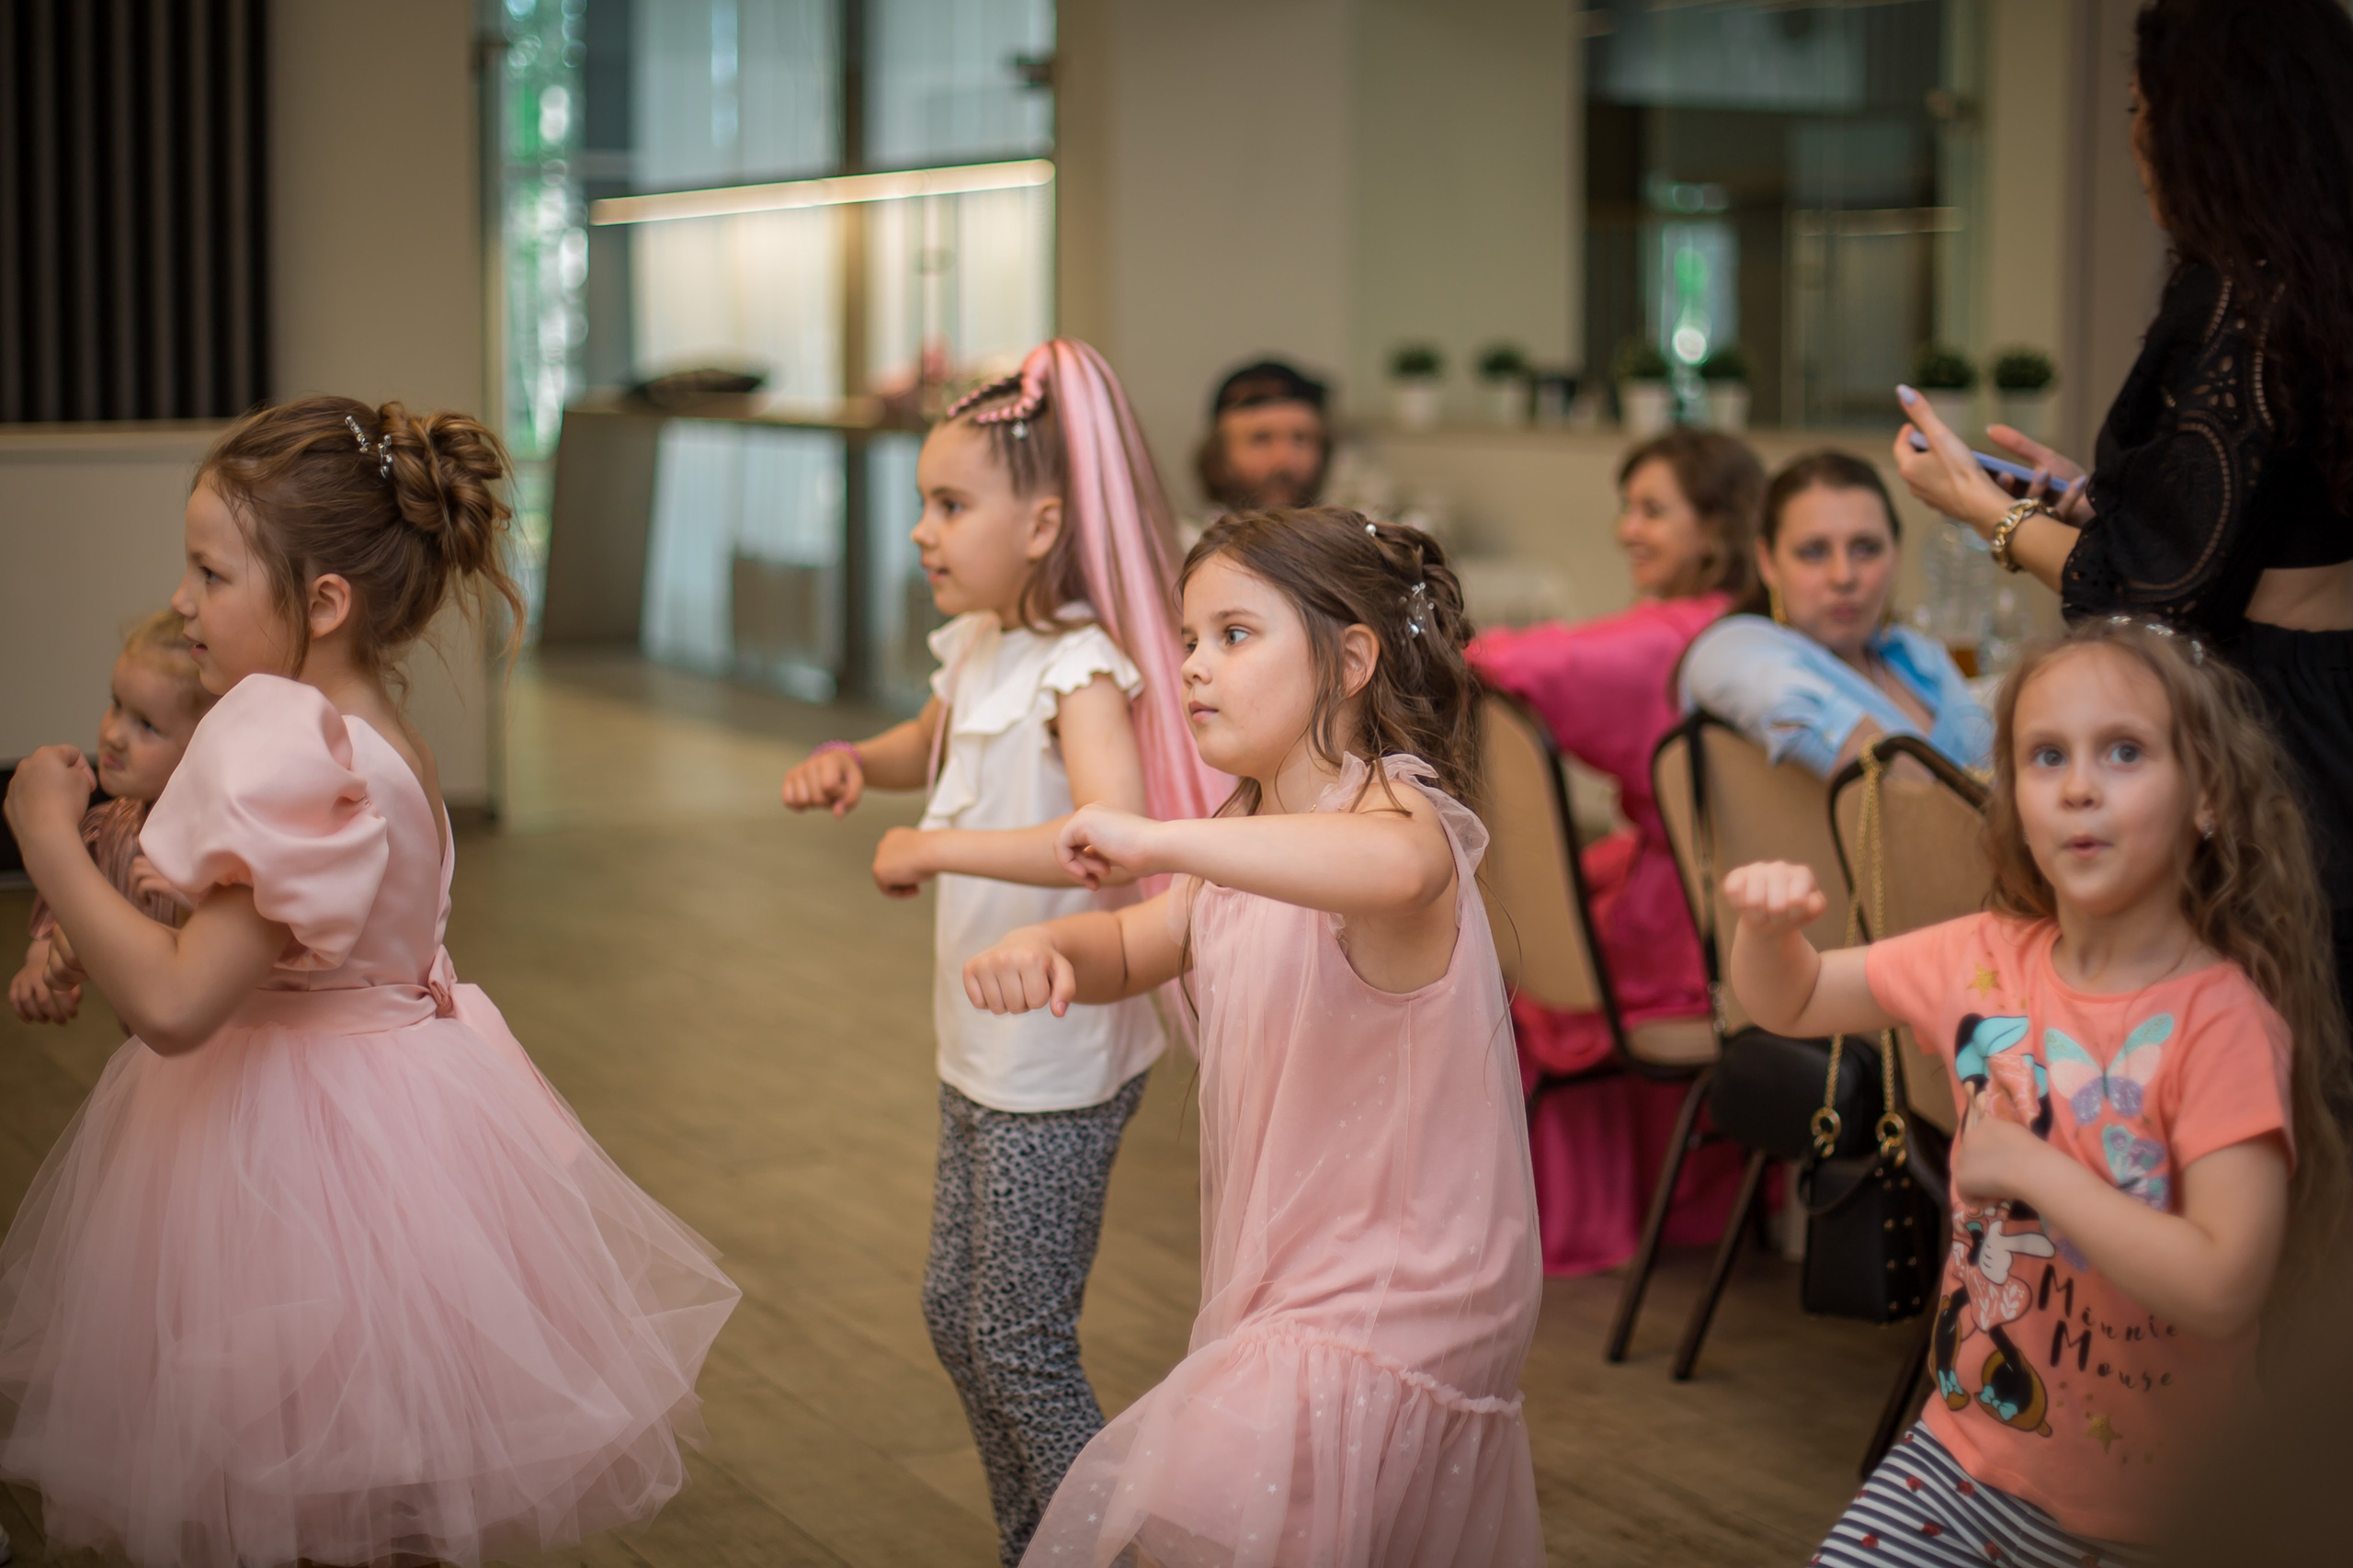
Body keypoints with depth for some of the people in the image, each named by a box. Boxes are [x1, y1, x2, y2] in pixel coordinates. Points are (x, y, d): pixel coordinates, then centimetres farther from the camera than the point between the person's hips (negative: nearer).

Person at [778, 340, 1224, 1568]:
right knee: (955, 1314, 18)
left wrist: (935, 848, -32)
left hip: (1059, 1061, -9)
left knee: (1019, 1342, -1)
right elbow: (927, 745, 29)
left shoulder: (1082, 671, -21)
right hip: (981, 1049, 9)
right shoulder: (979, 650, 5)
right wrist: (853, 762, 7)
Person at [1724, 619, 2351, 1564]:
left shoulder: (2221, 1020, -20)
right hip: (1966, 1444, 5)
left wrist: (2032, 1167, -24)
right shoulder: (1988, 959, -2)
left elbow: (2223, 1289, -27)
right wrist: (1767, 923, -9)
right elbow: (1788, 1001, 12)